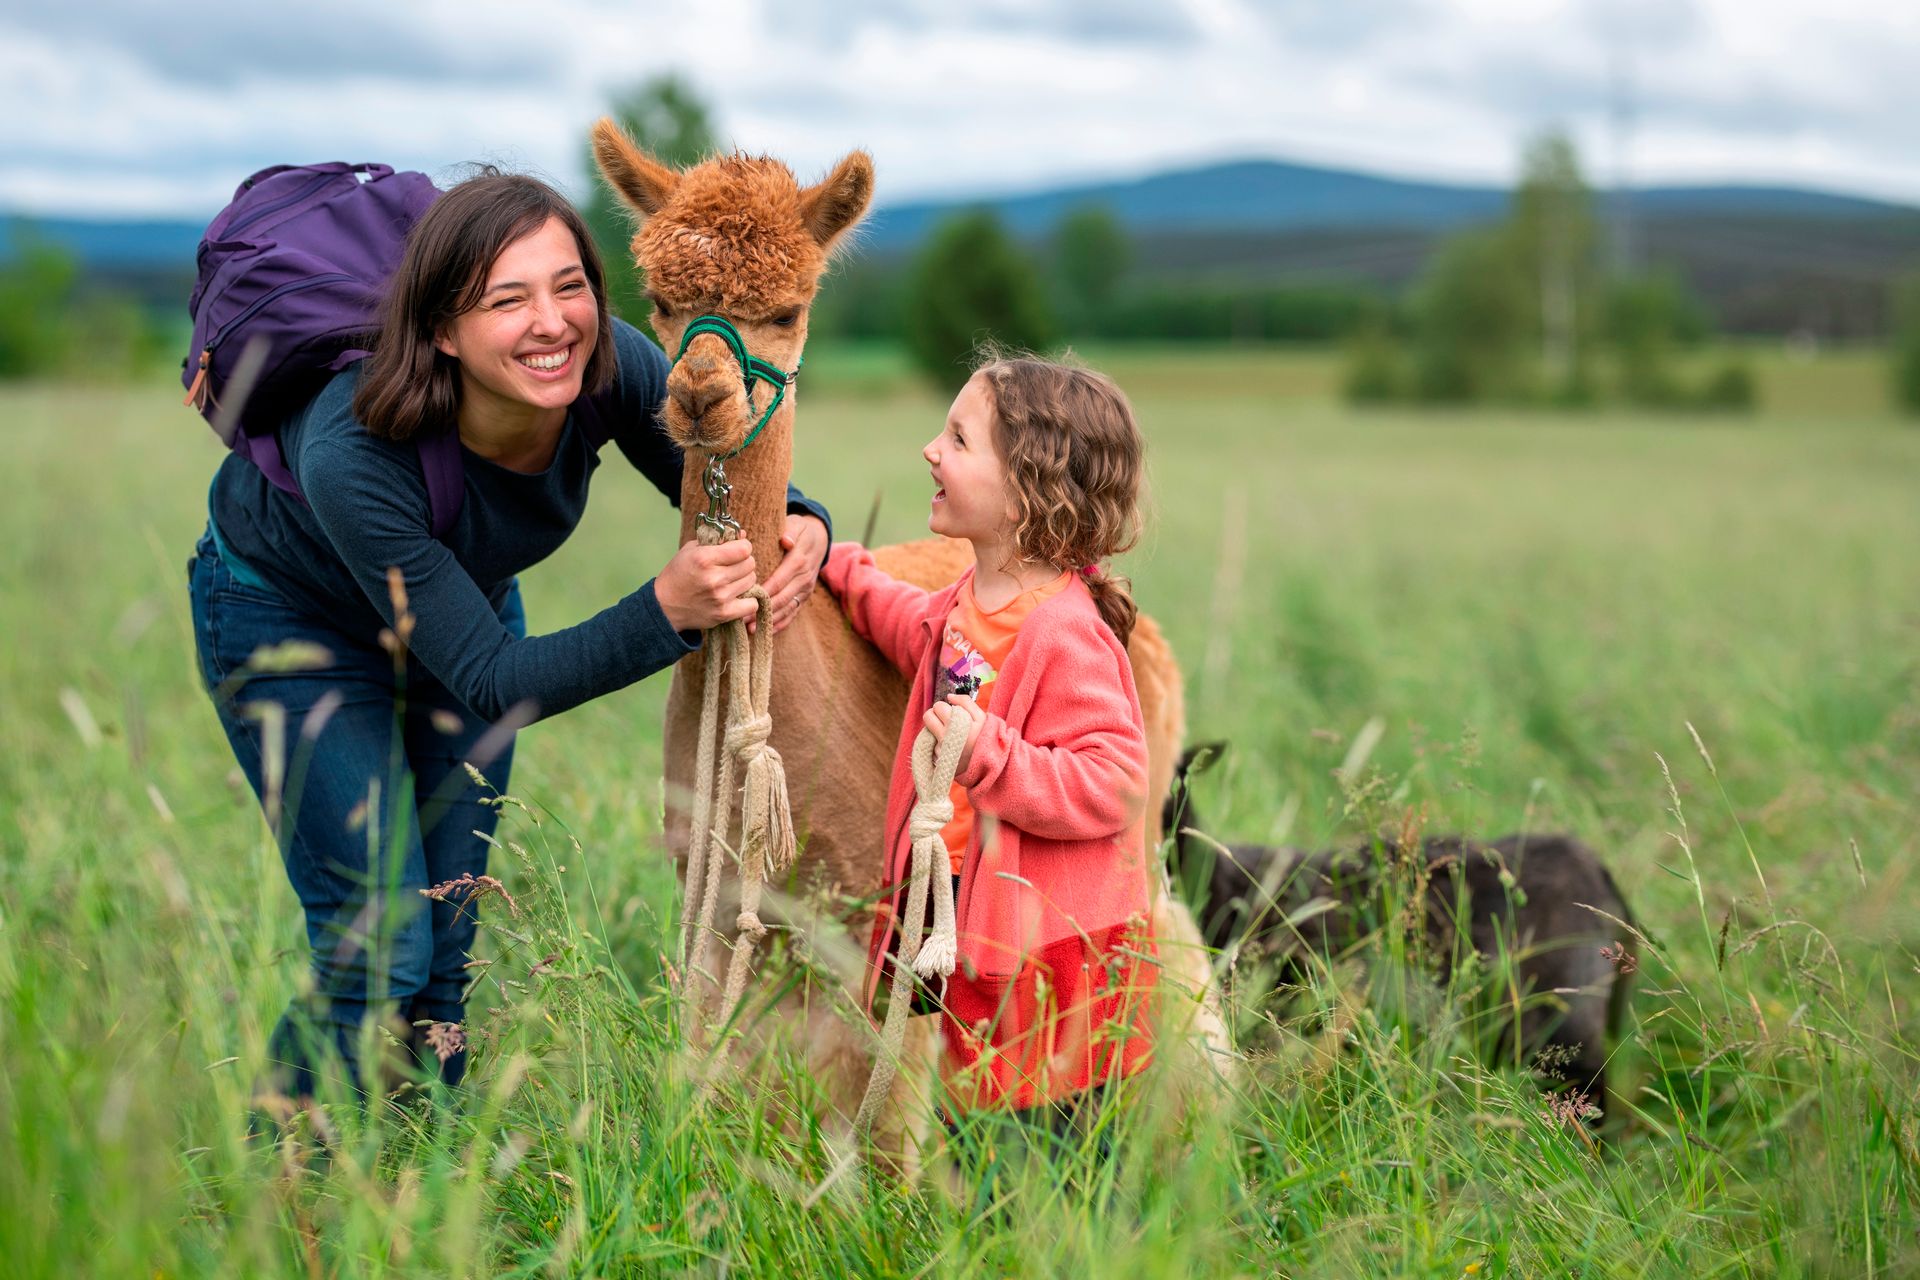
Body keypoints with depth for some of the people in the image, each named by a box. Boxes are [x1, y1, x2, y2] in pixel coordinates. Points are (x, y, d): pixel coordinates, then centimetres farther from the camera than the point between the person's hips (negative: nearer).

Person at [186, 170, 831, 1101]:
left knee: (449, 948, 8)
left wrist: (799, 526, -32)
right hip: (287, 619, -4)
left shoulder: (611, 368, -28)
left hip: (466, 599, 5)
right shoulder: (351, 455, -40)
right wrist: (667, 609, -47)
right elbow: (493, 681, -34)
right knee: (381, 957, -10)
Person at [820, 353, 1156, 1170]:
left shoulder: (1067, 634, -22)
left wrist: (990, 754, -32)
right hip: (972, 934, 9)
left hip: (1051, 957, -9)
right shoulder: (969, 604, 7)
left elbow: (1113, 783, -26)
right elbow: (918, 632, 33)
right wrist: (839, 568, 32)